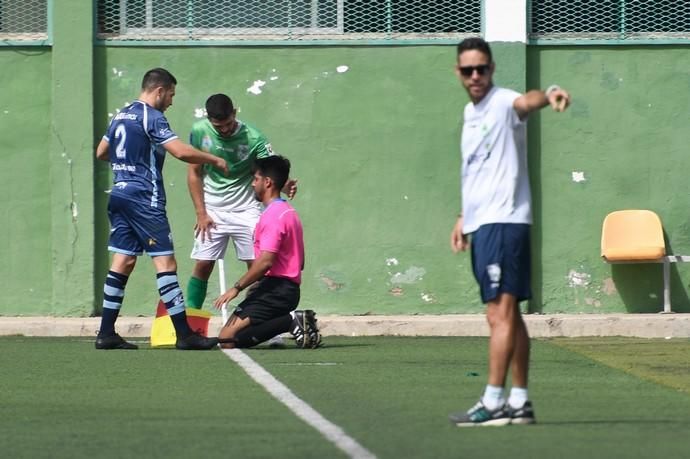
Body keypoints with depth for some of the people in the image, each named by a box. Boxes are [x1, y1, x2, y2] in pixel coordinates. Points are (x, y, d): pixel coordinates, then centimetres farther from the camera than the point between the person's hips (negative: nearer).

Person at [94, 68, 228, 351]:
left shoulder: (120, 117, 15)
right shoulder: (151, 117, -10)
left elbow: (101, 152, 26)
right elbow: (181, 151, -20)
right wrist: (215, 160, -7)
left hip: (119, 196, 9)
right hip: (144, 198, -9)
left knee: (122, 263, 9)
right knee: (166, 263, -7)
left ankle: (106, 333, 6)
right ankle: (184, 335, -9)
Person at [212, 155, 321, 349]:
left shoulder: (273, 215, -12)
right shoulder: (288, 212, 21)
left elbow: (266, 261, -22)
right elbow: (300, 263, 25)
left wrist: (237, 287, -17)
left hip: (275, 289, -10)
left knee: (227, 339, -16)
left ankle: (291, 321, -17)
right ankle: (293, 320, -1)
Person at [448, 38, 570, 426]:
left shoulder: (504, 103, -10)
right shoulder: (471, 113, 18)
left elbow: (526, 102, -36)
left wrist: (548, 95, -58)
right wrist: (464, 218, 24)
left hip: (503, 223, -9)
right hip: (482, 225, 9)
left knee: (501, 314, -10)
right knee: (509, 317, 11)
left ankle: (493, 403, -11)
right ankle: (520, 402, 14)